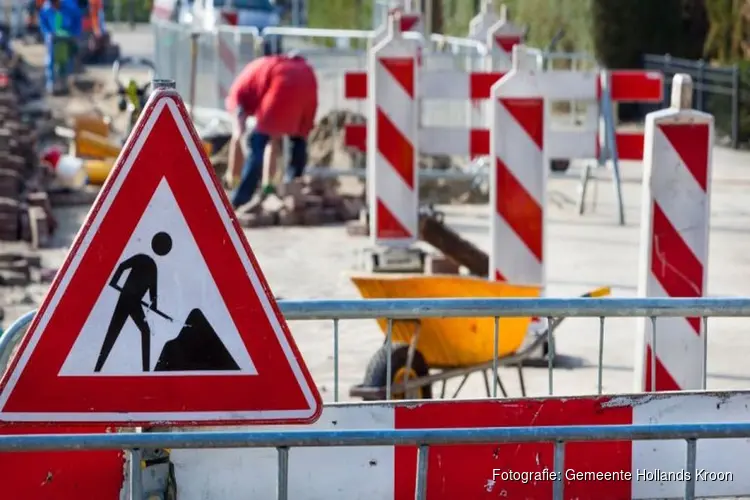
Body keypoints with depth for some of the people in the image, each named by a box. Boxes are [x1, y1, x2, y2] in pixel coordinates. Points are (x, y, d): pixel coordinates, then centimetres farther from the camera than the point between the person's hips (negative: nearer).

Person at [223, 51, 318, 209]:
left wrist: (232, 175, 21)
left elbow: (237, 138, 14)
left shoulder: (240, 91, 26)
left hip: (285, 85, -6)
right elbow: (274, 138, 42)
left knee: (257, 142, 3)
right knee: (299, 139, 27)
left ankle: (238, 201, -1)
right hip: (307, 78, 6)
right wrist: (268, 181, 41)